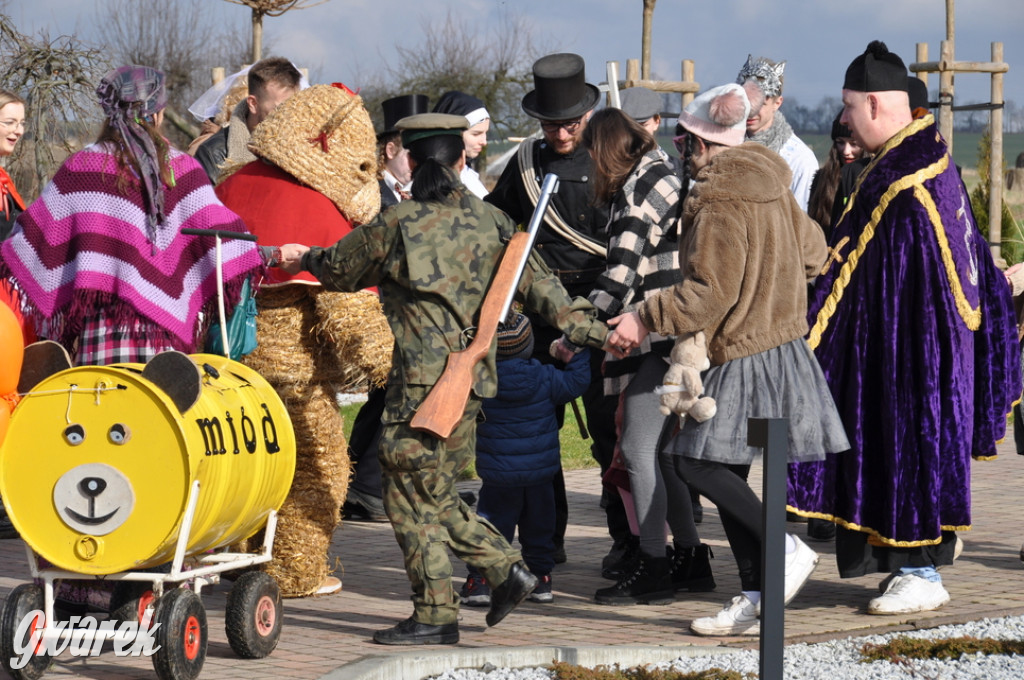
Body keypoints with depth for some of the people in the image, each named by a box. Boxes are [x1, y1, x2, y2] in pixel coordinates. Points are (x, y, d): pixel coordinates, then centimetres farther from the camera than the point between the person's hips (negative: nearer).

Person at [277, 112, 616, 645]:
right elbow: (539, 286, 9)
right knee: (436, 493, 18)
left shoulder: (393, 227, -6)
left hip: (421, 380, -6)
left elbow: (339, 269, 11)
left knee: (411, 496, 2)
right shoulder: (492, 223, 6)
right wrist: (589, 328, 18)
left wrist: (305, 258, 32)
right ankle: (506, 568, 11)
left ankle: (435, 616, 3)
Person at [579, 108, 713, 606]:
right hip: (664, 339, 10)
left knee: (639, 449, -8)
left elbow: (621, 271, -17)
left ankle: (653, 569, -6)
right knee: (660, 451, 13)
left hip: (658, 339, -10)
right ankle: (691, 558, 18)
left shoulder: (641, 187, -12)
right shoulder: (662, 177, 19)